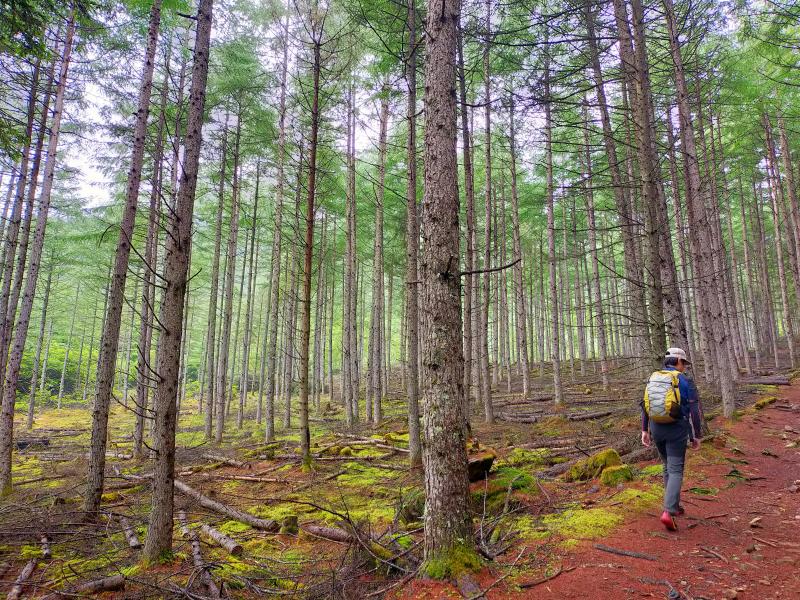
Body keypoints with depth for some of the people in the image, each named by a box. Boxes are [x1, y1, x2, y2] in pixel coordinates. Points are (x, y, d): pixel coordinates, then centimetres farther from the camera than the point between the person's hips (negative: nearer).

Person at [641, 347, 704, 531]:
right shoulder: (686, 382, -8)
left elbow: (645, 406, 5)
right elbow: (695, 411, -9)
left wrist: (644, 430, 8)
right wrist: (697, 436, 0)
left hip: (656, 428, 5)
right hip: (677, 430, -5)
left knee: (668, 467, 22)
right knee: (676, 471, -3)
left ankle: (674, 506, 31)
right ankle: (668, 512, -18)